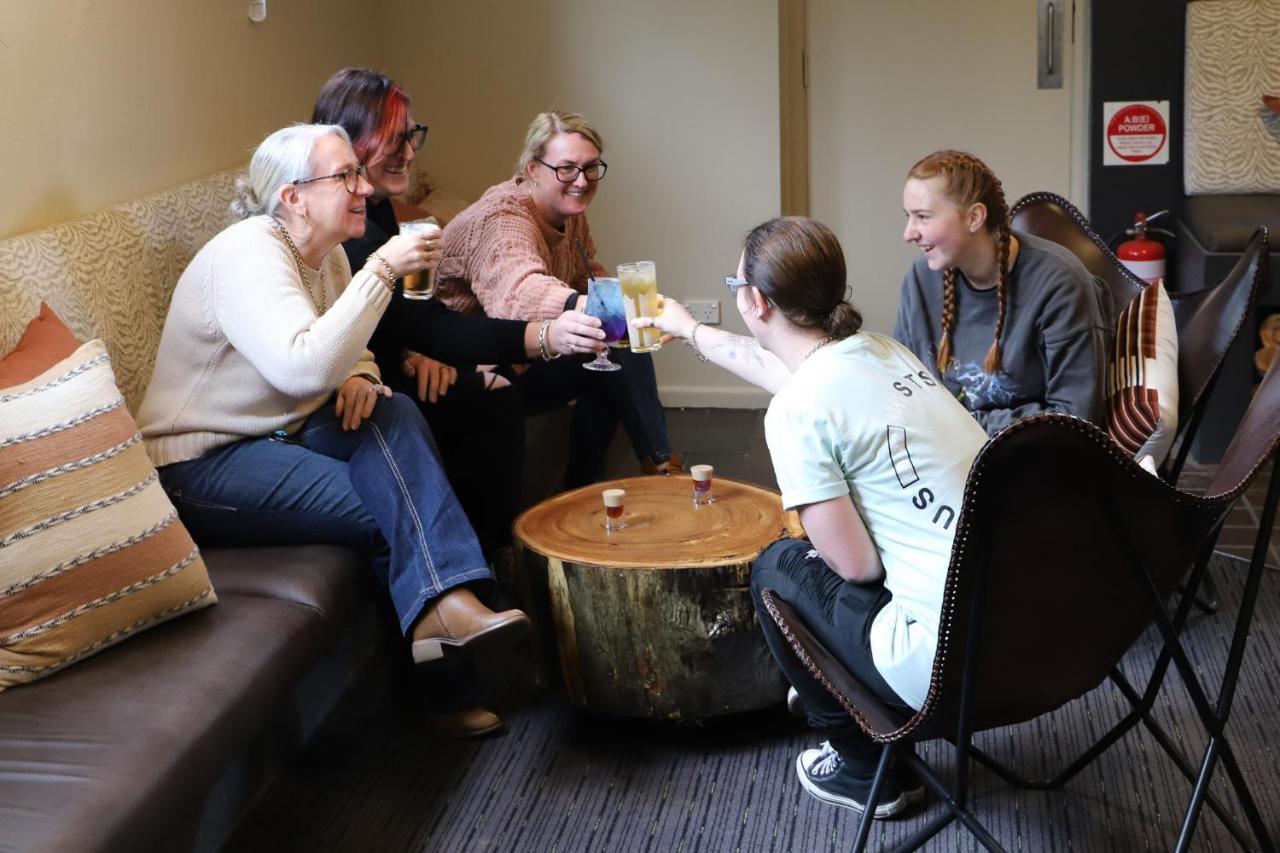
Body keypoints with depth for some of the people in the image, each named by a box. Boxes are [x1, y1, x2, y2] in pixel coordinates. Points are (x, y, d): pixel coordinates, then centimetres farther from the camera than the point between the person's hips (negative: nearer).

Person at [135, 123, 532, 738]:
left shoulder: (325, 252, 7)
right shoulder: (249, 255, -20)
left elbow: (340, 348, 22)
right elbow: (305, 367, -36)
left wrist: (359, 376, -4)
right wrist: (380, 272, -30)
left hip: (282, 433, 8)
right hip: (204, 467, -8)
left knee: (394, 415, -21)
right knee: (388, 509, -24)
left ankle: (446, 602, -31)